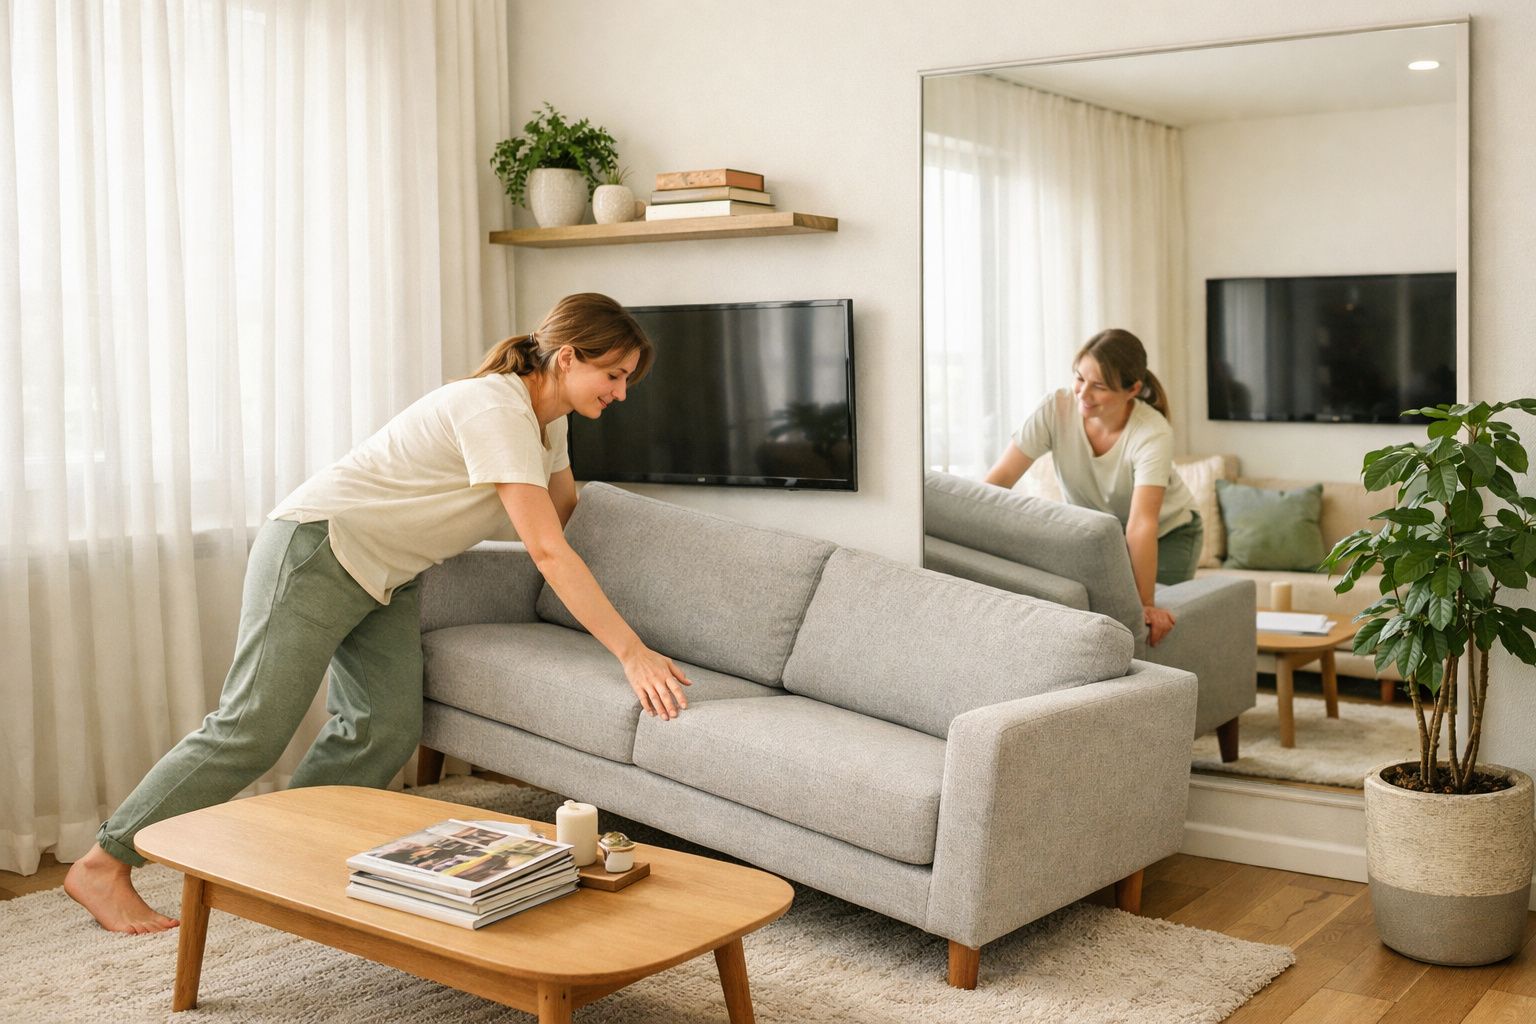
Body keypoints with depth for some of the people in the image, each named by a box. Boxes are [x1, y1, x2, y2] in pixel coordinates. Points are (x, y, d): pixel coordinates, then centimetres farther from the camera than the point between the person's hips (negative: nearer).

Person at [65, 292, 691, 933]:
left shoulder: (547, 418, 5)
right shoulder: (497, 410, -25)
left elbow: (564, 507, 27)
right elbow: (546, 550, -32)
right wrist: (631, 652, -33)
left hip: (382, 578, 9)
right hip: (317, 547, -9)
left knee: (386, 732, -6)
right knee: (252, 729, -9)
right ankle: (104, 864, 3)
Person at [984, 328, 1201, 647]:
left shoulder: (1152, 433, -34)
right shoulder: (1057, 408, -26)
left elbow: (1141, 526, -43)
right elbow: (1000, 478, -26)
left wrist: (1146, 605, -49)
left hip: (1166, 533, -3)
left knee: (1156, 628, -8)